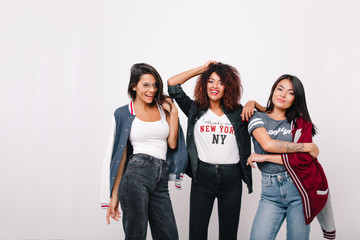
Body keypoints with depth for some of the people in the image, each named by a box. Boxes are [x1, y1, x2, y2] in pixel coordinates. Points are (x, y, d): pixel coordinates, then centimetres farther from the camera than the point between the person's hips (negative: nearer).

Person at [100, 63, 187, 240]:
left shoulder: (164, 108, 13)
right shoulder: (124, 114, 5)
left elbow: (172, 144, 5)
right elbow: (120, 154, 5)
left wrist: (173, 113, 1)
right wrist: (114, 195, 3)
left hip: (161, 179, 4)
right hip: (136, 174, -3)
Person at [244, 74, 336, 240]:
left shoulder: (301, 123, 8)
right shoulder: (257, 118, 6)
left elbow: (303, 158, -7)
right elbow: (267, 144, -13)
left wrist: (264, 158, -9)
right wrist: (306, 146, -7)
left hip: (299, 187, 0)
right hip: (270, 190, 0)